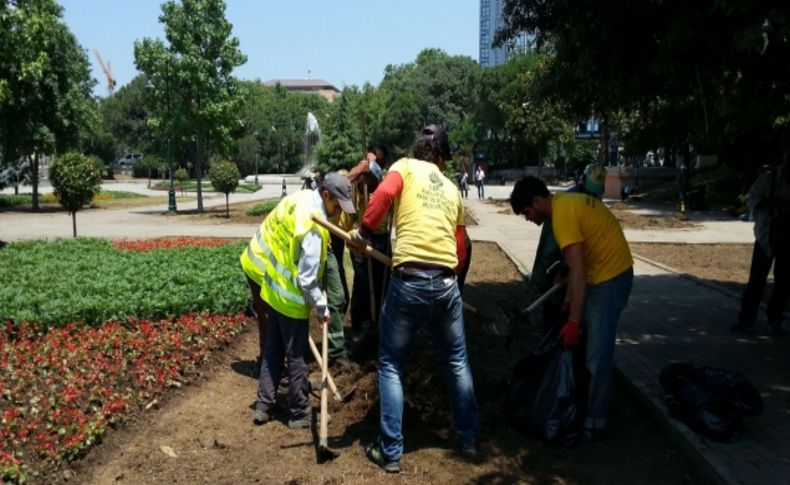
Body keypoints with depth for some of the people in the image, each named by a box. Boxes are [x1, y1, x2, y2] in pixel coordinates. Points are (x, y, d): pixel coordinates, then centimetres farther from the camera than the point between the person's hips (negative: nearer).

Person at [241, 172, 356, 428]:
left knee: (273, 348, 19)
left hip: (271, 286, 9)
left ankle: (263, 406, 27)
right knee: (296, 355, 6)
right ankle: (300, 414, 20)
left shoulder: (300, 197, -2)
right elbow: (307, 280, -25)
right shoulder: (314, 227, -27)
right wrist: (322, 308, -11)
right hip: (290, 297, -9)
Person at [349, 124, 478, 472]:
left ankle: (390, 452, 15)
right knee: (457, 361, 21)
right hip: (446, 282, 4)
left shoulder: (405, 166, 8)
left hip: (409, 280, -4)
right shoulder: (452, 190, 19)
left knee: (391, 365, 10)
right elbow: (460, 250, 16)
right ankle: (468, 439, 32)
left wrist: (363, 232, -6)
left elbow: (384, 194, -16)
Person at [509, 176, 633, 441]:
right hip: (603, 273, 10)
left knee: (596, 353, -7)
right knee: (585, 338, 16)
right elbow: (578, 262, 13)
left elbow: (577, 271, -25)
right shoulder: (567, 201, 9)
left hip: (610, 277, -10)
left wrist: (573, 322, -23)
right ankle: (585, 401, 28)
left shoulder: (562, 215, -22)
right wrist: (569, 300, 13)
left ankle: (594, 422, 2)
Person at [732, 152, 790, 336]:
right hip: (766, 236, -2)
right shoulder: (768, 178, -2)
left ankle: (774, 321, 17)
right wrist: (772, 202, -21)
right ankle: (746, 319, 7)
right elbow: (751, 200, -3)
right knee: (756, 278, -1)